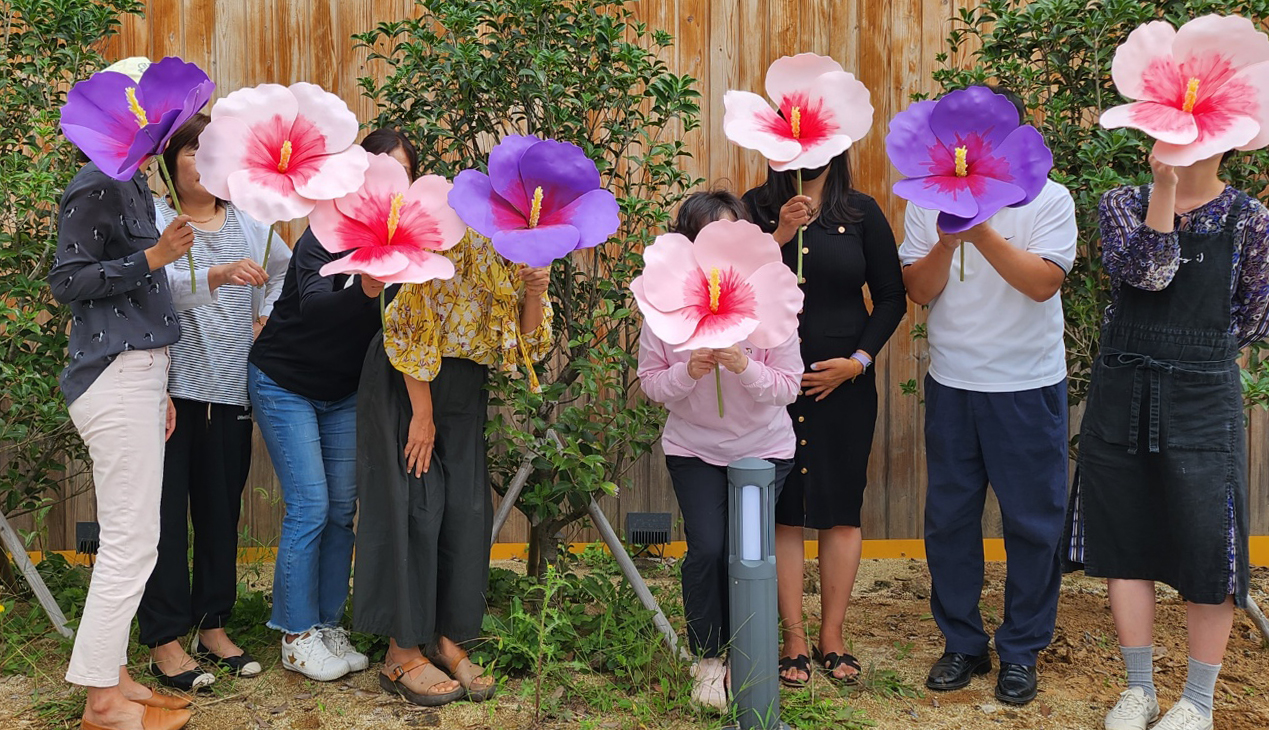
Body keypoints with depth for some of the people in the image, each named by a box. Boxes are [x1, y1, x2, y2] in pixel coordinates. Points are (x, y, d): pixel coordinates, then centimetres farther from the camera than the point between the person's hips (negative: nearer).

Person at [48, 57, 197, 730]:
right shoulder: (95, 188, -10)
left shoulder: (133, 188, 18)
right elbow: (68, 282, -13)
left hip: (135, 376, 10)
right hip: (115, 378, -10)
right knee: (131, 542, -7)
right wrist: (152, 258, -19)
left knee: (127, 539, 12)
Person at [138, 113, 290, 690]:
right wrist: (218, 275, -36)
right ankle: (165, 642, 8)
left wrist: (269, 314, 14)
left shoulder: (246, 222, 13)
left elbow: (285, 270, 29)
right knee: (168, 512, -1)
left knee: (222, 508, 10)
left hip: (231, 389, 5)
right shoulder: (152, 219, -4)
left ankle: (213, 626, 23)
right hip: (171, 388, -5)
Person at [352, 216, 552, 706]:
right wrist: (422, 416, -15)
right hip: (405, 381, -6)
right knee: (415, 506, -7)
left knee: (467, 511, 1)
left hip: (464, 389, 6)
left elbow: (531, 344, 2)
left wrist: (534, 295, -18)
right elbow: (414, 327, -19)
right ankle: (402, 655, 0)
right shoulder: (453, 239, -21)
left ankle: (448, 641, 12)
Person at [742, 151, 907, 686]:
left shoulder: (862, 212, 4)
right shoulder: (755, 209, 3)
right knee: (783, 509, 2)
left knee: (842, 508, 5)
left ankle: (831, 638, 17)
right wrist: (780, 236, -16)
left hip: (844, 382, 1)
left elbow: (892, 297, 5)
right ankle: (794, 640, 12)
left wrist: (858, 361, -6)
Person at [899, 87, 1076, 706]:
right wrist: (946, 244, -20)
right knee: (948, 520, 9)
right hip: (951, 383, 3)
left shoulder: (1048, 200, -5)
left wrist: (983, 234, -25)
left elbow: (1043, 282, -17)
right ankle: (962, 643, 25)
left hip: (1028, 386, -2)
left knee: (1032, 522, 5)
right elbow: (919, 290, -3)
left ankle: (1020, 652, 21)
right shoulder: (929, 201, 3)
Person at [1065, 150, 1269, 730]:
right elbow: (1148, 270, -15)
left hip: (1204, 400, -1)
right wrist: (1166, 183, -19)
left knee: (1207, 549, 2)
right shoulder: (1123, 203, 3)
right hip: (1121, 394, 2)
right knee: (1125, 540, 8)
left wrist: (1195, 357, 5)